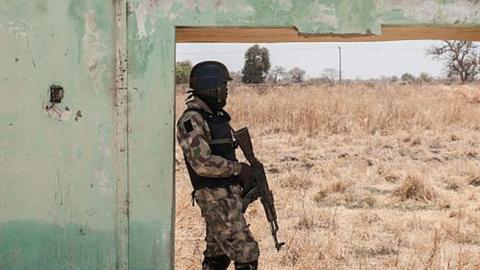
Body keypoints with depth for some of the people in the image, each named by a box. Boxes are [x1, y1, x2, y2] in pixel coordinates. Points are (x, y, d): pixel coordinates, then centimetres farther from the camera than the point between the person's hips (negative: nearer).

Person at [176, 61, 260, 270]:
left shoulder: (216, 116, 14)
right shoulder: (191, 120, -15)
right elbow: (203, 163, -24)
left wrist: (244, 175, 11)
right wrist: (238, 168, -15)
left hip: (228, 195, 9)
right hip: (216, 199, -9)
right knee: (246, 253, -10)